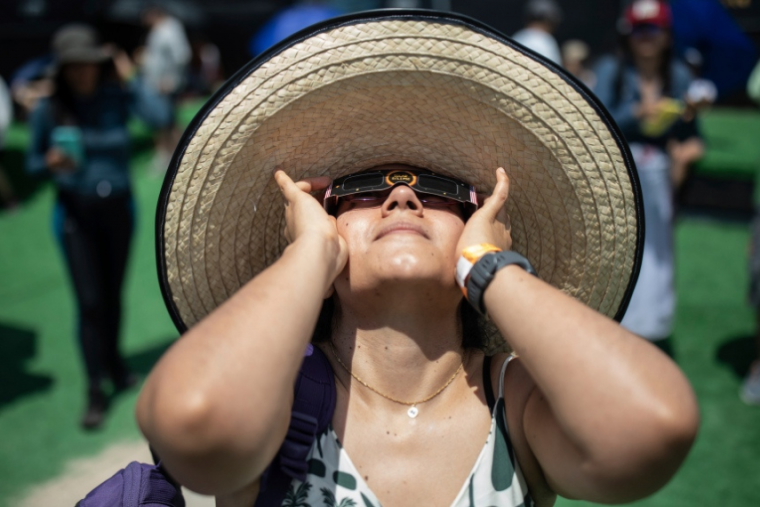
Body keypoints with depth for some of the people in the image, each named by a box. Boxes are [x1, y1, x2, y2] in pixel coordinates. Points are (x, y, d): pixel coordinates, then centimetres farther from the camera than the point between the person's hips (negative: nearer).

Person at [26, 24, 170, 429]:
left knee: (113, 294, 14)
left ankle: (113, 361, 37)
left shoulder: (116, 96, -6)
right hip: (75, 212, -1)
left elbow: (159, 116, -24)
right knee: (89, 301, -5)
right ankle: (95, 390, 4)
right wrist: (51, 163, -18)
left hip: (117, 207, 1)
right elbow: (32, 162, 3)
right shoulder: (48, 110, -7)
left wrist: (129, 80, -16)